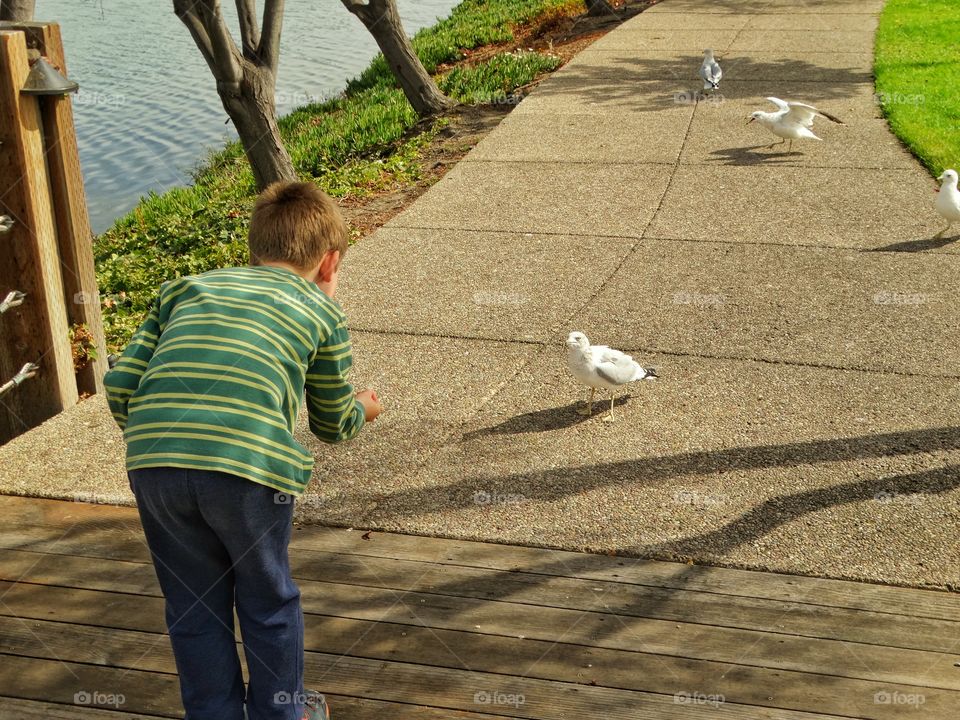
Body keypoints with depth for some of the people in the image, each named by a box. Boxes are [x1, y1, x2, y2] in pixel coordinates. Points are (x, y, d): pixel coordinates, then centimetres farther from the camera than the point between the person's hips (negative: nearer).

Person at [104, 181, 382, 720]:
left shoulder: (185, 288, 25)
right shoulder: (322, 311, 17)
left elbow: (120, 385, 16)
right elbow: (333, 423, 25)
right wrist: (363, 408, 47)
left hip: (151, 461, 3)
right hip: (250, 466, -2)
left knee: (194, 607, 21)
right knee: (268, 603, 21)